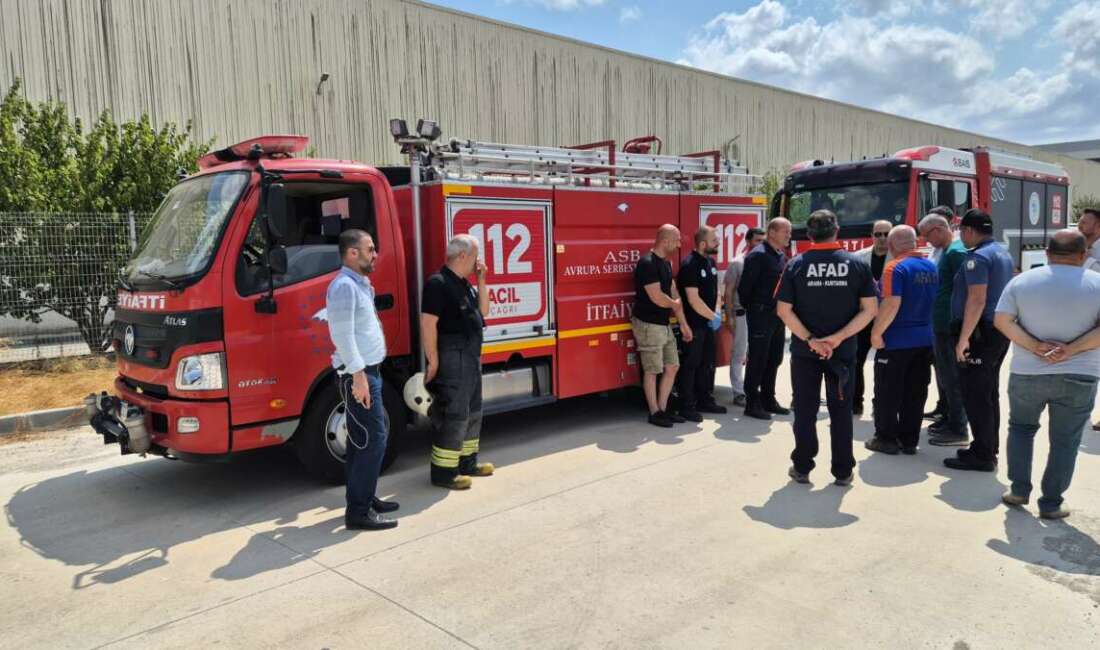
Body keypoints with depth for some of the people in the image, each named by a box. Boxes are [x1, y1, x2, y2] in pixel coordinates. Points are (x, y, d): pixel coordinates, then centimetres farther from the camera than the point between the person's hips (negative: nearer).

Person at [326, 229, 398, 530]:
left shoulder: (359, 284, 16)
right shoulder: (344, 285, -15)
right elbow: (342, 334, -23)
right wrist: (358, 374, -24)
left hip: (368, 371, 10)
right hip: (358, 374, -10)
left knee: (362, 439, 15)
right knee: (372, 440, -10)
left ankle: (364, 498, 25)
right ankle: (358, 511, -4)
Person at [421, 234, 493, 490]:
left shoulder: (464, 284, 14)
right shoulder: (438, 283, -16)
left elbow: (483, 311, 16)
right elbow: (427, 323, -21)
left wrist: (481, 280, 6)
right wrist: (433, 361, -22)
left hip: (471, 357, 10)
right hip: (452, 359, -10)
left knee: (472, 411, 17)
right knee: (454, 415, -7)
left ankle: (467, 461, 30)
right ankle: (443, 472, 2)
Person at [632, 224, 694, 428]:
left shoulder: (666, 263, 12)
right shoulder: (647, 263, -18)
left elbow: (674, 294, 15)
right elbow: (657, 297, -22)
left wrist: (683, 324, 13)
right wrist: (674, 304, -2)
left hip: (664, 325, 9)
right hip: (648, 325, -9)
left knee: (672, 366, 12)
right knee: (652, 371, -1)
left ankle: (663, 409, 21)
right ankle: (654, 413, 10)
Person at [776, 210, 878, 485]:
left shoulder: (796, 265, -4)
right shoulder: (857, 264, -2)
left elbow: (784, 310, -9)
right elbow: (870, 309, -7)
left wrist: (810, 339, -12)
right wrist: (838, 337, -13)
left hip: (804, 350, 0)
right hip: (844, 351, 1)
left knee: (805, 410, 10)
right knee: (841, 411, 11)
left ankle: (802, 468, 16)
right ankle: (843, 471, 16)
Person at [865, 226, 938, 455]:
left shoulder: (896, 267, -15)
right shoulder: (931, 267, 8)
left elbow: (892, 304, -22)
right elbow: (936, 300, 15)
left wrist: (876, 332, -15)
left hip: (896, 340, -7)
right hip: (924, 339, 7)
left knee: (887, 392, 4)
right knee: (915, 393, 11)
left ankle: (886, 439, 10)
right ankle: (909, 440, 18)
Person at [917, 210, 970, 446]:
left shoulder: (956, 252, -15)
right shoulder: (944, 251, 15)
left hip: (950, 327, -10)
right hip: (941, 326, 10)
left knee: (951, 377, -3)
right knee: (944, 374, 18)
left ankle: (958, 429, 4)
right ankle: (946, 415, 31)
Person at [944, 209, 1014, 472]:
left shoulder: (978, 256, -16)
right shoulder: (1003, 253, 15)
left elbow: (977, 300, -24)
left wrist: (963, 338, -23)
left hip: (980, 334, -10)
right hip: (1000, 331, 10)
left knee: (975, 395, -4)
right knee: (989, 392, 16)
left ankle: (982, 455, 0)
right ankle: (988, 448, 25)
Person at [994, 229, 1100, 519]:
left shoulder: (1022, 281, -1)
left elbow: (1001, 320, -8)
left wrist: (1035, 347, -12)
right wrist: (1071, 350, -14)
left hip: (1027, 373, 1)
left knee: (1021, 427, 20)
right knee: (1065, 441, 9)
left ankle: (1019, 490, 19)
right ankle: (1051, 503, 13)